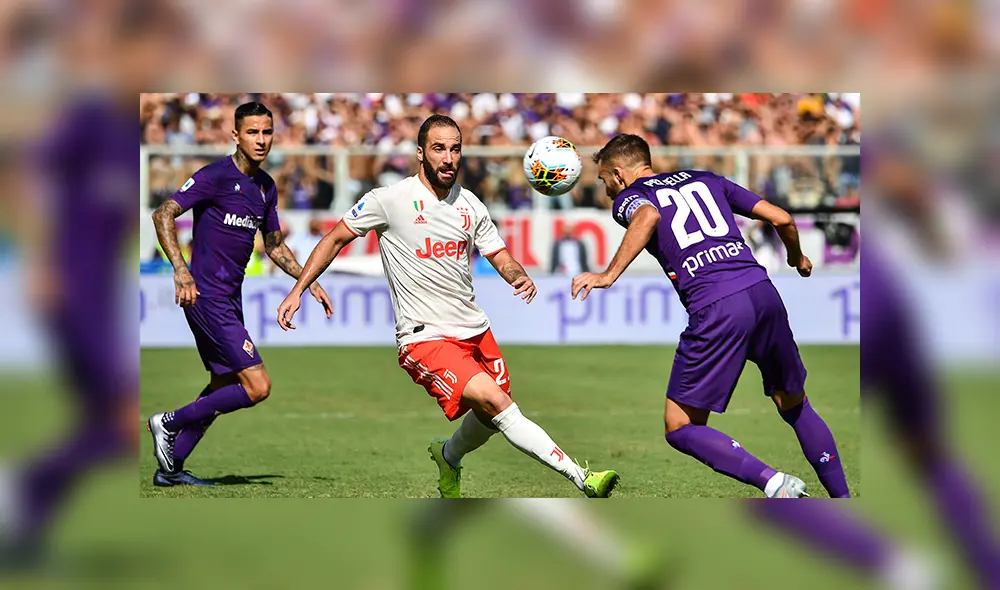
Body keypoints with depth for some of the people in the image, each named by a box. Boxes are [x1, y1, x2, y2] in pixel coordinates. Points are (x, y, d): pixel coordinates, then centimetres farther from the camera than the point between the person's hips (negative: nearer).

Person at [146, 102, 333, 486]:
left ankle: (170, 469, 22)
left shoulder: (266, 187, 13)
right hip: (207, 296, -9)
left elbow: (274, 246, 25)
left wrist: (309, 282, 16)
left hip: (230, 299, 9)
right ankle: (170, 422, 0)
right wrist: (181, 270, -28)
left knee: (225, 386, 14)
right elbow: (163, 215, -17)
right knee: (257, 386, -13)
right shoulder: (216, 176, -13)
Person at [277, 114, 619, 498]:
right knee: (493, 400, -24)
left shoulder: (470, 205, 8)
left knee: (491, 416, 15)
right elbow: (336, 238, 4)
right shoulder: (389, 200, -6)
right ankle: (581, 478, -27)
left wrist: (519, 277, -12)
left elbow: (500, 257, 12)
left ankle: (448, 456, 49)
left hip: (474, 330, 7)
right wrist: (297, 290, 0)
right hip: (424, 338, -7)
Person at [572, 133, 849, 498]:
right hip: (763, 293, 6)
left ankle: (772, 482, -13)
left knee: (680, 428, 4)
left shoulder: (627, 198, 11)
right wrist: (797, 259, 42)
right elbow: (781, 218, 23)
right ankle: (843, 499, 18)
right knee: (796, 407, 23)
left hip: (716, 310, -5)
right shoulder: (705, 180, 26)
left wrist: (609, 275, -17)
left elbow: (648, 215, -16)